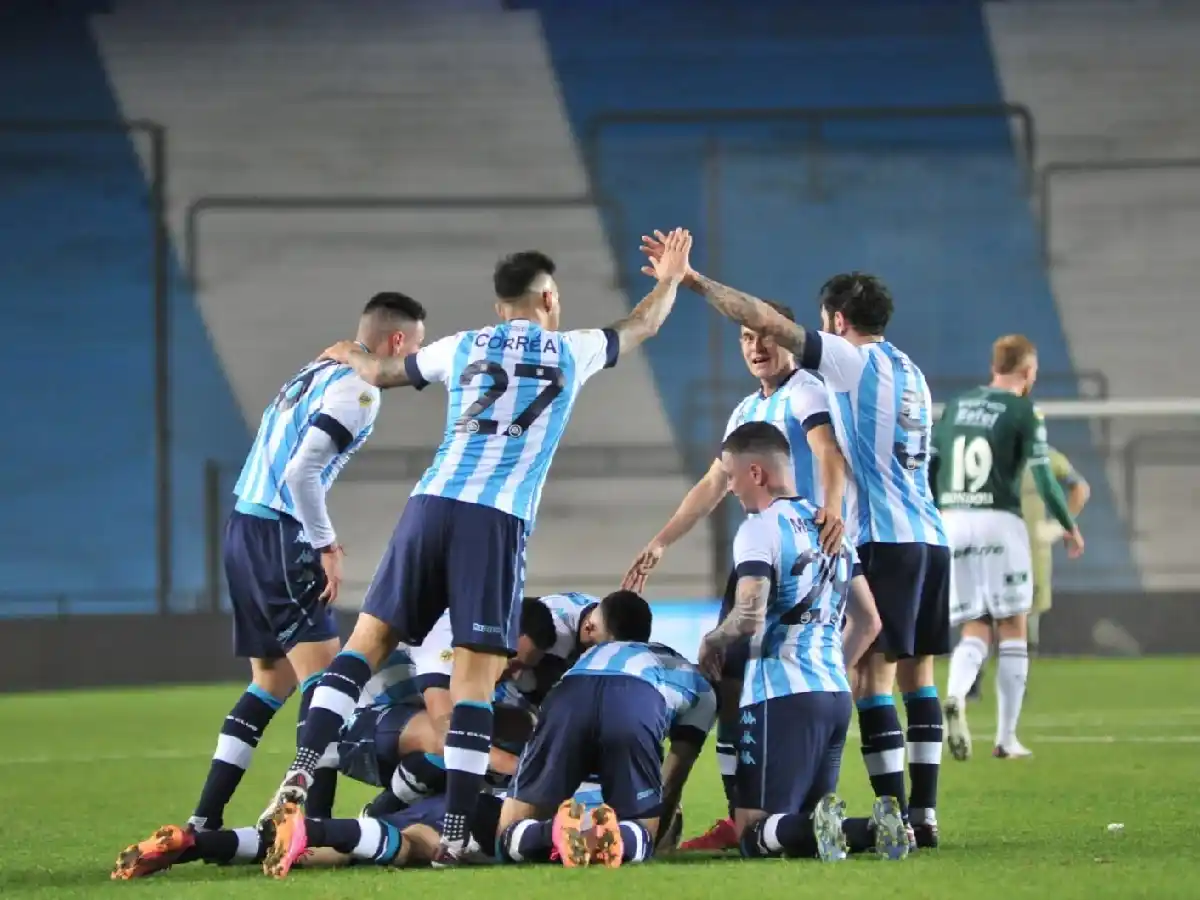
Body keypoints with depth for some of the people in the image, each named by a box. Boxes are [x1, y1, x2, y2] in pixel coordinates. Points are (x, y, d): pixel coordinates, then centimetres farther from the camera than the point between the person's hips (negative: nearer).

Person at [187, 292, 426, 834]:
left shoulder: (318, 374, 18)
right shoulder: (356, 388, -11)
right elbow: (300, 472, -21)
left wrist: (318, 536, 16)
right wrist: (325, 545, -13)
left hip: (244, 528, 10)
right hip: (278, 538, -10)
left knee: (272, 679, 16)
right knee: (322, 674, -9)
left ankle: (205, 820, 14)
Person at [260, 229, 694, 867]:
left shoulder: (464, 348, 18)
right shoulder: (571, 352, 14)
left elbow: (381, 372, 34)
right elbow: (642, 326, 33)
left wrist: (348, 356, 57)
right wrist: (670, 279, 53)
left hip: (432, 504, 2)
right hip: (498, 521, -2)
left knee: (368, 639, 7)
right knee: (475, 677, -4)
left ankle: (304, 772, -8)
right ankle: (454, 834, -8)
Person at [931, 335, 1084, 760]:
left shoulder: (956, 406, 13)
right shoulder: (1025, 413, -2)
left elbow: (928, 467, 14)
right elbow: (1043, 478, -5)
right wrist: (1070, 527, 9)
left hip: (951, 520, 4)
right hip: (998, 520, -4)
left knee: (974, 630, 8)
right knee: (1012, 630, 6)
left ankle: (955, 696, -23)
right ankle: (1006, 738, 5)